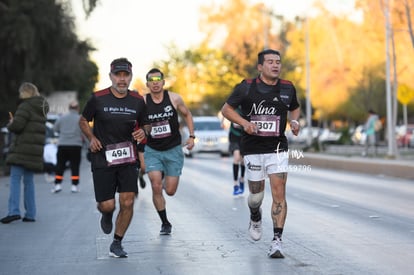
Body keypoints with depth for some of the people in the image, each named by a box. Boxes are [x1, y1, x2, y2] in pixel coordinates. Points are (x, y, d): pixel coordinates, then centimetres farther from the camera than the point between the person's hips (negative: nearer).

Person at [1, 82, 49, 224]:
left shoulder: (26, 106, -10)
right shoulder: (42, 109, 17)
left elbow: (16, 126, -19)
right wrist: (14, 123, 14)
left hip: (23, 149, -8)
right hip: (36, 150, 8)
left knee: (15, 179, -7)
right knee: (29, 181, 12)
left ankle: (14, 211, -17)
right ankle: (30, 214, 11)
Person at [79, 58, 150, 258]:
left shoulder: (138, 101, 2)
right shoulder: (98, 99, -6)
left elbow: (145, 124, 17)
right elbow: (83, 121, 8)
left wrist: (143, 131, -7)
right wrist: (91, 138, -9)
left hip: (127, 159, 2)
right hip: (102, 158, -2)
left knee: (127, 202, -7)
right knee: (107, 205, -4)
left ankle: (117, 244, 11)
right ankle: (106, 215, 36)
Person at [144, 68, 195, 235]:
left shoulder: (174, 98, -7)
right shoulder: (142, 102, -8)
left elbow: (187, 115, 10)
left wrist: (192, 136, 4)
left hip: (173, 149, 0)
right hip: (152, 150, 0)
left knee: (170, 191, 0)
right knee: (156, 187, -13)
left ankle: (167, 176, 38)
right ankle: (165, 223, 6)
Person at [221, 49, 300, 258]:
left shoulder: (287, 88, 3)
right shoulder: (246, 87, -7)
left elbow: (295, 108, 22)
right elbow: (226, 109, 0)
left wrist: (294, 121, 0)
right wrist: (244, 123, -15)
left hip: (278, 149, 1)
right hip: (252, 149, -1)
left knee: (279, 193, -10)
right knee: (256, 196, 8)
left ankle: (277, 241, -6)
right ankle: (255, 217, 45)